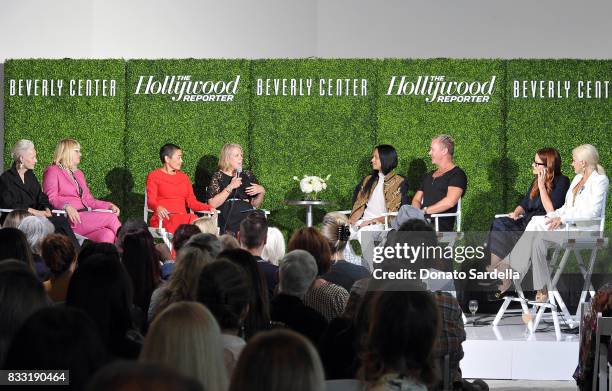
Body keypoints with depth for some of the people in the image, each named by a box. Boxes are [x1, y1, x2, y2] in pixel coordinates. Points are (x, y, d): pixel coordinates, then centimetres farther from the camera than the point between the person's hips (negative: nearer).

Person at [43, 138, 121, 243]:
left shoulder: (78, 173, 30)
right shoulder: (53, 171, 5)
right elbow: (51, 199, -8)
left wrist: (109, 205, 9)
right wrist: (67, 206, -27)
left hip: (85, 215, 7)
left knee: (108, 234, -27)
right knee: (111, 218, -21)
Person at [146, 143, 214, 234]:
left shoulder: (184, 177, 26)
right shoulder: (154, 176, 10)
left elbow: (192, 202, 18)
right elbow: (150, 201, -4)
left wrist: (209, 208, -1)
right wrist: (158, 207, -28)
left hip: (183, 218, 5)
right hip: (164, 219, -5)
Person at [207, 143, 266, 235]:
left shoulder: (248, 175, 20)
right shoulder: (218, 176, 7)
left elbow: (255, 204, 23)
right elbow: (212, 204, -6)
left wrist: (261, 191, 3)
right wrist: (230, 187, -12)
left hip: (247, 217, 4)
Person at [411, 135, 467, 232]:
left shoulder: (457, 175, 3)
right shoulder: (429, 176, 30)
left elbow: (450, 202, -13)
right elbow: (416, 200, 26)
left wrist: (425, 210, -9)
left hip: (441, 226, -7)